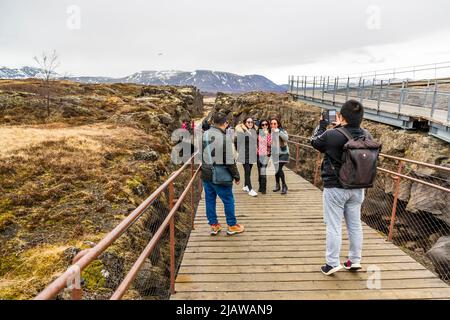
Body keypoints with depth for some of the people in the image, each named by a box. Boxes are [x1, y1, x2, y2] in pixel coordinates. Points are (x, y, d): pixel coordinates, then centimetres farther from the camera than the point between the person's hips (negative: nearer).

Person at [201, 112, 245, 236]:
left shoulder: (204, 135, 1)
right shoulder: (224, 138, -19)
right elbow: (229, 161, -17)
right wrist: (236, 176, -6)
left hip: (206, 175, 7)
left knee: (209, 200, 15)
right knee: (228, 200, 9)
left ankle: (214, 225, 25)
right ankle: (232, 226, 21)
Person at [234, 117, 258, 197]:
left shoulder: (254, 131, 9)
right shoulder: (241, 131, -11)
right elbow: (236, 141, -9)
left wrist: (255, 149, 14)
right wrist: (239, 150, -2)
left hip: (252, 154, 6)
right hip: (244, 155, -6)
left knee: (248, 171, 14)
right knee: (247, 171, -7)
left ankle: (245, 186, 30)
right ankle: (250, 189, -3)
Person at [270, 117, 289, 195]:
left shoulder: (282, 130, -8)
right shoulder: (270, 132, 3)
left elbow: (286, 138, -27)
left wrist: (278, 131, -31)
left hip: (283, 153, -4)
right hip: (275, 154, 4)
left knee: (279, 169, -16)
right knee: (276, 169, 9)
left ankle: (284, 186, -1)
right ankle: (277, 185, 29)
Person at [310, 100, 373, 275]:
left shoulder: (331, 135, -21)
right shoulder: (366, 136, -4)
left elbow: (314, 141, 0)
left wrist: (322, 125, 13)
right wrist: (340, 127, 16)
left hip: (335, 188, -5)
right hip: (357, 188, 6)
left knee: (334, 226, 4)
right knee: (355, 224, 16)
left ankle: (332, 263, 13)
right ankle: (355, 260, 29)